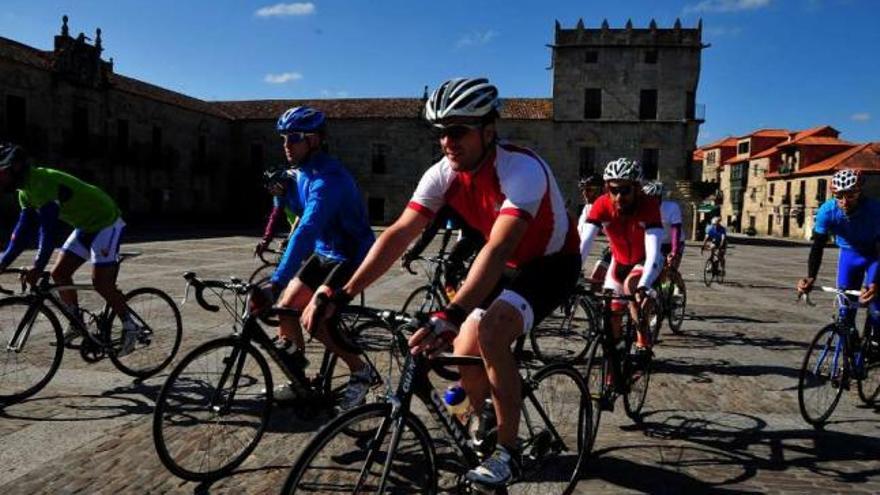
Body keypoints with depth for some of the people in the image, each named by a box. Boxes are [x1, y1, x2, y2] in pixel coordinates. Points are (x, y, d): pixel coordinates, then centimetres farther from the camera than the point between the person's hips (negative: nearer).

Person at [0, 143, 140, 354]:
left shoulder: (43, 182, -26)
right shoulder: (26, 190, 5)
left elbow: (49, 227, -33)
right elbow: (24, 229, 7)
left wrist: (38, 266, -37)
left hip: (106, 223, -9)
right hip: (86, 226, 10)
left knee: (101, 282, -12)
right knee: (59, 273, 6)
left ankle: (130, 327, 1)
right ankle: (76, 323, 19)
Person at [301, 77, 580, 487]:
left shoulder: (522, 169, -32)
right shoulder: (442, 175, -14)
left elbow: (498, 249, -44)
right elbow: (398, 234, -20)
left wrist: (449, 317, -54)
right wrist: (340, 295, -27)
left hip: (551, 263, -6)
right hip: (506, 265, 6)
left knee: (490, 333, -29)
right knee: (464, 357, -2)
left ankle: (507, 450, -10)